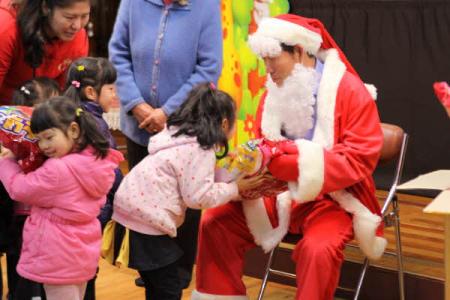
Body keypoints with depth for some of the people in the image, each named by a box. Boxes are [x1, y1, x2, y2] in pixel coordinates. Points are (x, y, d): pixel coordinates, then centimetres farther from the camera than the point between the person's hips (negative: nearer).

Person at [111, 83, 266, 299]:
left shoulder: (181, 135, 14)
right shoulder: (201, 150, -13)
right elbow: (198, 196, -16)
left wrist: (232, 190, 13)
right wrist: (235, 189, -5)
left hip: (134, 209, 10)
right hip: (147, 218, -10)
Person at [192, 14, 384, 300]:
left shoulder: (349, 90, -13)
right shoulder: (277, 90, 7)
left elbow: (360, 158, -19)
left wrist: (297, 162, -30)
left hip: (332, 198, -6)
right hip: (280, 194, 6)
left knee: (318, 248, -36)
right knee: (215, 222, -8)